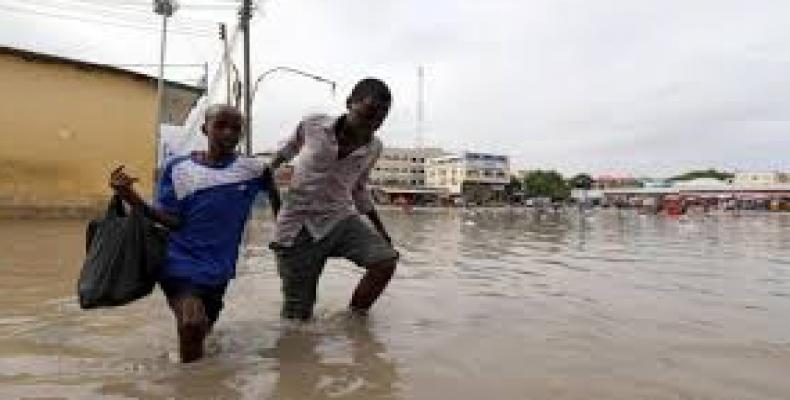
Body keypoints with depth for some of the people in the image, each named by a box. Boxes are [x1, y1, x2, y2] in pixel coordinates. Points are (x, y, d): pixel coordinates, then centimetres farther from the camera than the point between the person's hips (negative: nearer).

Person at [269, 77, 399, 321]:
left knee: (386, 259, -23)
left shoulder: (373, 148, -3)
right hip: (297, 227, -2)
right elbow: (286, 150, 12)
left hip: (340, 219, 3)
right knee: (297, 316, -2)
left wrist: (380, 230, 16)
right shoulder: (312, 126, -12)